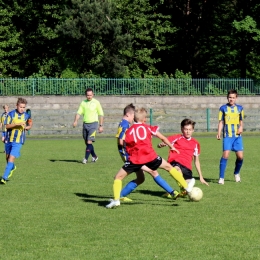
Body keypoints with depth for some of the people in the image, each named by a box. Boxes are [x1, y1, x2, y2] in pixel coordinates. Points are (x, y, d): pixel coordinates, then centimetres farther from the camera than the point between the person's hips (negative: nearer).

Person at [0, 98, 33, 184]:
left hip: (18, 141, -1)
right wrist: (17, 124, -27)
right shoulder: (11, 114, -7)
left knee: (11, 158, -13)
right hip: (9, 139, 1)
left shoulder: (27, 116, -1)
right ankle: (12, 168, 49)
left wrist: (27, 127, -6)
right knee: (8, 157, 16)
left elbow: (30, 125, 17)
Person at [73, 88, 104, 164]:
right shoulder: (83, 103, 8)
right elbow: (79, 113, 3)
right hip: (85, 124, 5)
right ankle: (94, 156, 26)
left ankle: (86, 158, -12)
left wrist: (101, 126, -3)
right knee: (86, 142, 10)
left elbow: (101, 115, 1)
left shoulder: (96, 103, -2)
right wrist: (75, 121, -14)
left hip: (93, 124, -5)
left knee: (89, 141, -15)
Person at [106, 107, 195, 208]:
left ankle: (116, 200, -11)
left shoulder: (129, 131, 13)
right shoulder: (148, 128, 14)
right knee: (168, 167, 21)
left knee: (118, 177, 8)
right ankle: (187, 186, 26)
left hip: (135, 159, -1)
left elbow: (127, 148, 9)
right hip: (150, 156, 1)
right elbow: (163, 138, 18)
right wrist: (172, 147, 31)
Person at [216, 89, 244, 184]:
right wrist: (219, 133, -8)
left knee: (240, 156, -2)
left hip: (237, 135, 3)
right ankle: (221, 177, -10)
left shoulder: (240, 108, 10)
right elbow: (221, 122, 5)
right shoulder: (223, 108, 3)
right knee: (225, 154, -17)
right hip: (227, 135, -3)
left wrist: (241, 127, -3)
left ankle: (237, 173, 27)